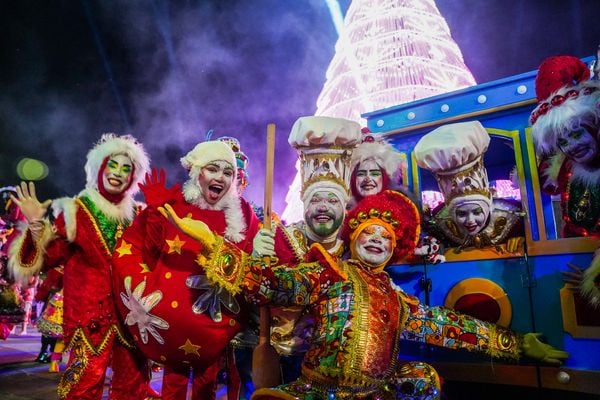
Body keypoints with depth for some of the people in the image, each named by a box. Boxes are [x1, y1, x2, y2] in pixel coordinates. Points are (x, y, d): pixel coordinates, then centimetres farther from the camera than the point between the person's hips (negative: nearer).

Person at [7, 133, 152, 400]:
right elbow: (49, 258, -7)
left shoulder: (137, 214, 10)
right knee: (86, 379, -9)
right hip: (91, 310, -4)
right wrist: (37, 225, -20)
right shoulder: (75, 211, -2)